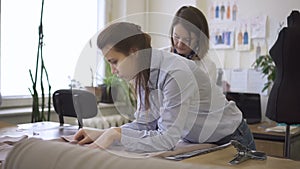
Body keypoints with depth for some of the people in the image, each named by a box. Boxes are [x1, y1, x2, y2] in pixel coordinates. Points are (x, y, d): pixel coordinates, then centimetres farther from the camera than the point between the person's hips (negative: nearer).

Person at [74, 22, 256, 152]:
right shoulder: (143, 73, -7)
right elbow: (145, 124, -2)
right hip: (194, 142, 6)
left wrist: (117, 134, -29)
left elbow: (167, 139, -30)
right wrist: (103, 133, -13)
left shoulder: (175, 74, -30)